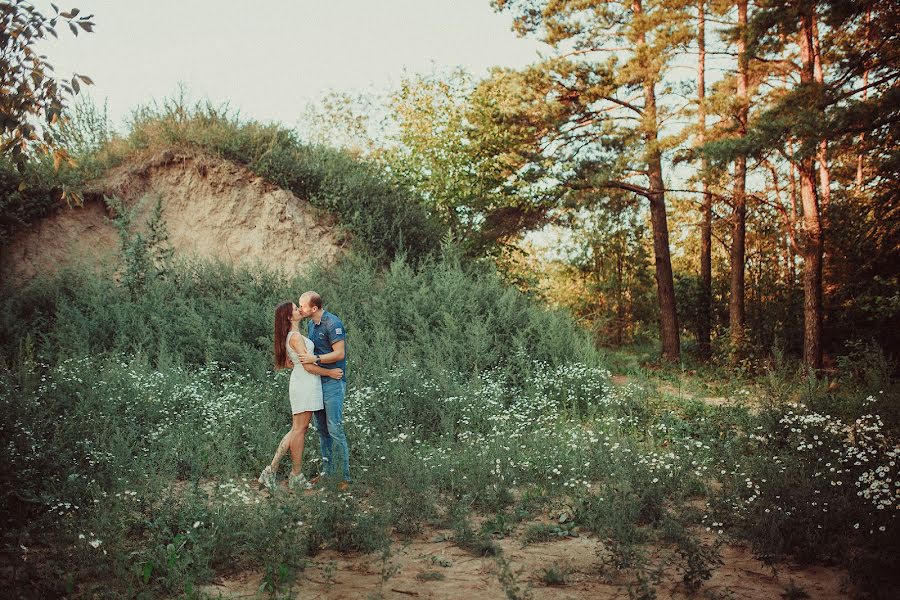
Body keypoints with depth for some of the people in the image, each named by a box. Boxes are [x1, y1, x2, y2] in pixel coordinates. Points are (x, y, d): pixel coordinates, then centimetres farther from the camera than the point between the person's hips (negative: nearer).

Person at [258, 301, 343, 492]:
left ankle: (272, 469, 11)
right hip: (305, 383, -9)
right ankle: (296, 476, 8)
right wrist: (329, 373, -6)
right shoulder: (296, 336, -15)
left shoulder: (291, 336, 14)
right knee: (299, 429, -1)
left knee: (298, 429, 11)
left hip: (301, 382, 9)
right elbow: (308, 366, -17)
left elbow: (287, 363, 22)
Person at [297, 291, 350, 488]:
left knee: (335, 429, -8)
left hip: (333, 382, -9)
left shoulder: (333, 324, -17)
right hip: (317, 381, 9)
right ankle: (327, 469, 25)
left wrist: (315, 359, -22)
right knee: (321, 428, 14)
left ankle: (345, 475, 0)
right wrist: (298, 358, 7)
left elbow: (339, 354, -20)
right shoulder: (311, 324, 11)